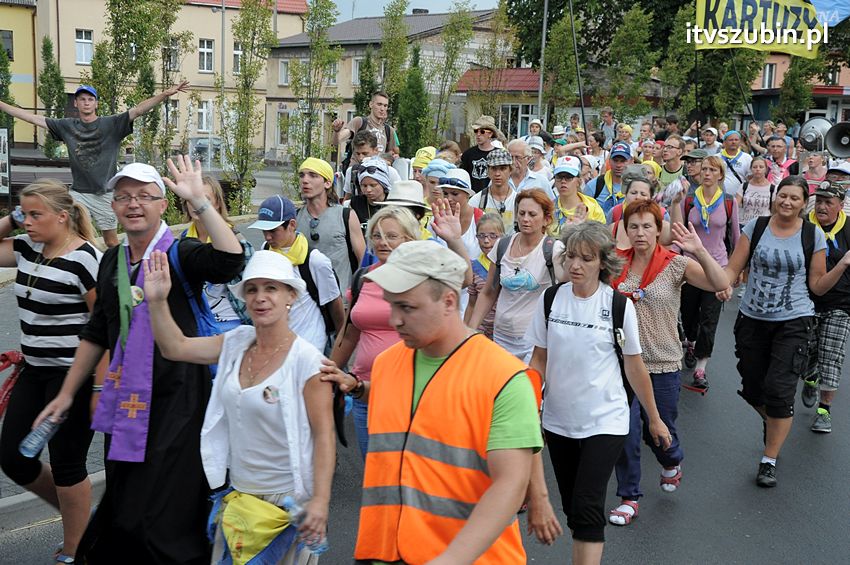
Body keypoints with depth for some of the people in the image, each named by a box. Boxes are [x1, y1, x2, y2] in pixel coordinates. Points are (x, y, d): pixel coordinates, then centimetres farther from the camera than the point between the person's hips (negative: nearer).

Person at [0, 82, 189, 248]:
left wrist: (166, 94, -25)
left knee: (111, 242, 5)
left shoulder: (111, 124, -2)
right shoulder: (67, 126, 7)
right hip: (78, 193, 3)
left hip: (104, 193, -2)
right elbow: (31, 117, 10)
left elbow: (138, 110, -13)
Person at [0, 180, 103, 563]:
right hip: (34, 372, 8)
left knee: (66, 463, 4)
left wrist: (101, 387, -20)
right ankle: (78, 514, 34)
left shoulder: (85, 259, -17)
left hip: (73, 375, -8)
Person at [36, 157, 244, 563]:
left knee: (164, 522, -3)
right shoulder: (112, 261, 11)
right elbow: (96, 333, 19)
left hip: (175, 404, -7)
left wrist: (198, 200, -31)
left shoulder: (180, 253, -9)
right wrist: (67, 393, 21)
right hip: (126, 403, 7)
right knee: (121, 509, 19)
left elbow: (231, 259, -32)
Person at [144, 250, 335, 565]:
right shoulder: (235, 343, 1)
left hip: (289, 501, -5)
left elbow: (324, 435, -17)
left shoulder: (306, 361, -16)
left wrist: (320, 500, -22)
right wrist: (157, 301, -6)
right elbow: (175, 347, 7)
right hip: (238, 495, 6)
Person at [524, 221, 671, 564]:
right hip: (558, 420, 4)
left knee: (587, 508, -12)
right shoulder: (550, 300, -3)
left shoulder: (619, 305, -10)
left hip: (605, 421, -3)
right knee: (572, 507, 14)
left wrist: (654, 418, 6)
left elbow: (634, 367, -1)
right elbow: (539, 360, 5)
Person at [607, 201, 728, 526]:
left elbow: (721, 285, -20)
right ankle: (629, 498, 18)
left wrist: (700, 252, -33)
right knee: (626, 432, 0)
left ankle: (672, 462, 51)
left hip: (663, 364, -1)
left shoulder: (675, 264, -9)